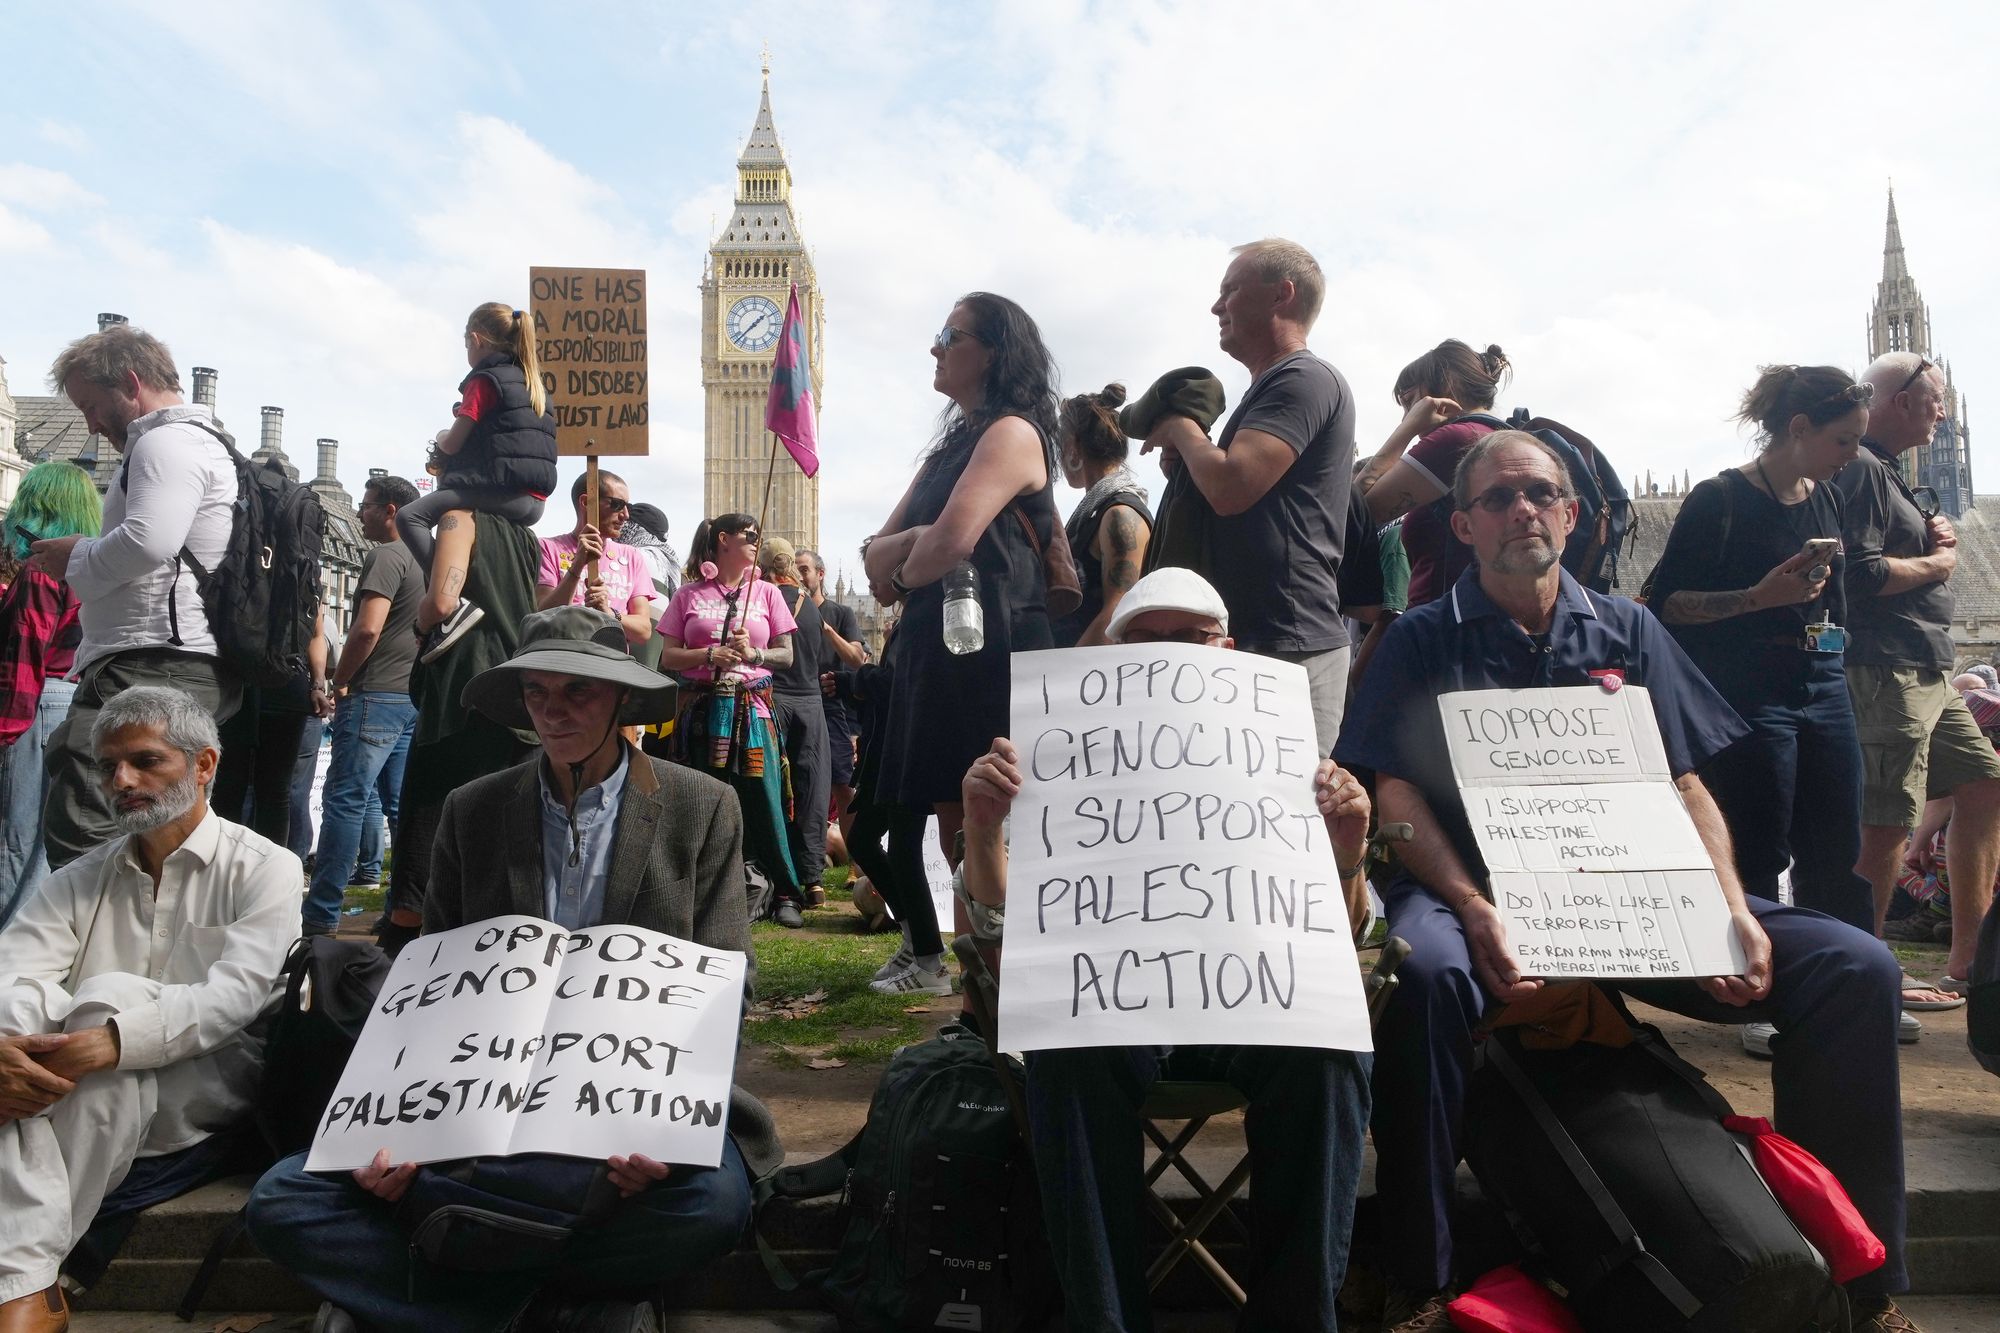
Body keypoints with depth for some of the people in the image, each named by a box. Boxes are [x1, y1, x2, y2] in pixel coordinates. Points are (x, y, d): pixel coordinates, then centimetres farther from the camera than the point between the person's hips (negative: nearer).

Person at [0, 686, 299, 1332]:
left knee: (109, 993, -29)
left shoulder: (264, 869, 1)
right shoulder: (80, 881, 15)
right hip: (89, 1106, 4)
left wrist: (109, 1041, -32)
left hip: (207, 1097, -4)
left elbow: (234, 998, -15)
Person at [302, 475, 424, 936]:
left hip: (377, 695, -9)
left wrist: (339, 682, -8)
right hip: (414, 696, 9)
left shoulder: (386, 556, -11)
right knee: (404, 804, 10)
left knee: (344, 799, -6)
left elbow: (367, 629, -21)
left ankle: (321, 914, -5)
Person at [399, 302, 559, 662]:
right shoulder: (534, 381, 22)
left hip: (502, 491, -9)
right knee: (455, 515, 25)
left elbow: (452, 444, -3)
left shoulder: (484, 380, -2)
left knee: (410, 517, -10)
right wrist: (449, 459, 28)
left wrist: (440, 442, 20)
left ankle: (451, 603, -26)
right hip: (534, 499, 9)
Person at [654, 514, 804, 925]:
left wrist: (752, 653, -9)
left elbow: (786, 655, 9)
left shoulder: (766, 593, 11)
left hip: (751, 708, 0)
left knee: (763, 801, -3)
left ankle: (784, 894, 6)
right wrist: (710, 655, -11)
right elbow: (668, 658, 4)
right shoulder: (689, 595, 8)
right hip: (702, 709, 0)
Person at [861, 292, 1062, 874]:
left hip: (991, 655, -9)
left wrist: (903, 575, 1)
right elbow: (875, 556, 15)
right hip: (937, 655, 9)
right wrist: (911, 541, -8)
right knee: (956, 838, 9)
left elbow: (953, 541, -21)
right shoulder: (949, 448, 22)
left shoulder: (1013, 432, -6)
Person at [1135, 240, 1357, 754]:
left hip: (1286, 646, -10)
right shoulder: (1271, 387, 24)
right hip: (1248, 640, 10)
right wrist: (1186, 461, 6)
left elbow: (1230, 487, -23)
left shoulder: (1305, 379, -9)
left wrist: (1180, 428, -3)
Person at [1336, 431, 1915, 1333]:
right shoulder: (1425, 642, 6)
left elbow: (1685, 787, 13)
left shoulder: (1627, 631, 16)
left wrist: (1732, 909, -5)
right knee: (1426, 970, -38)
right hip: (1476, 889, -3)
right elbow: (1396, 798, -3)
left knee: (1854, 968, -14)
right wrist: (1474, 912, -20)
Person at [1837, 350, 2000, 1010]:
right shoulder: (1859, 470, -12)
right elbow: (1860, 573, -22)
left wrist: (1935, 540, 3)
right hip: (1885, 670, -11)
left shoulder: (1885, 471, 21)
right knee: (1887, 823, -10)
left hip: (1926, 671, 11)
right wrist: (1937, 563, -6)